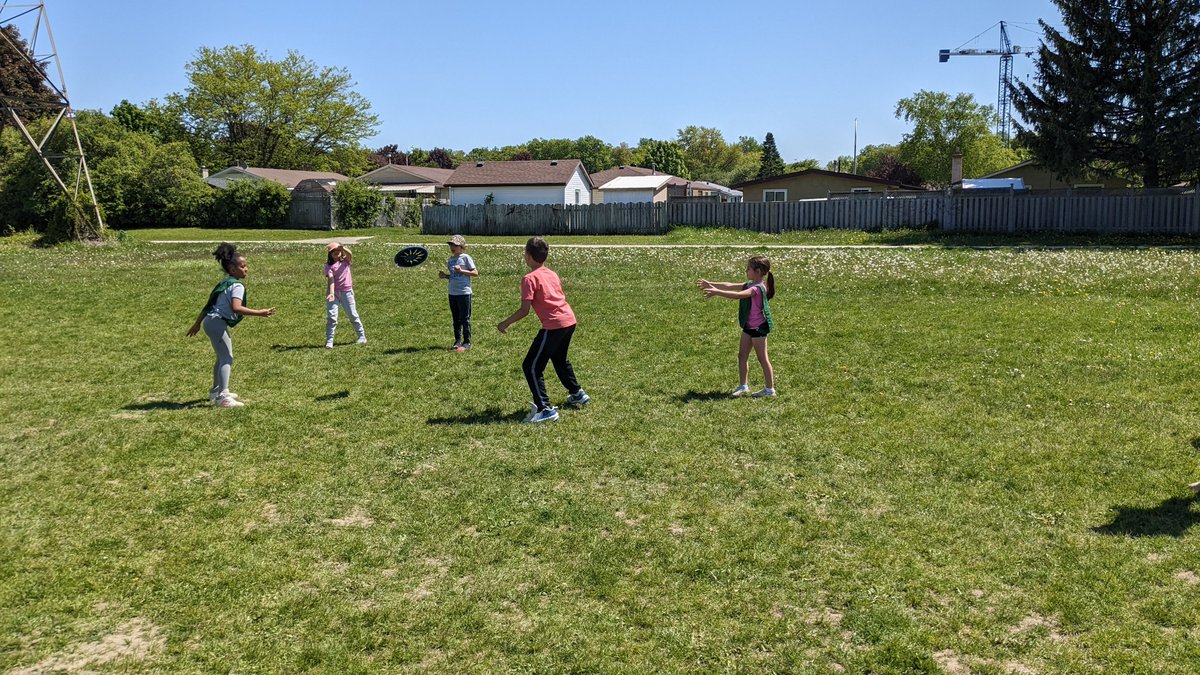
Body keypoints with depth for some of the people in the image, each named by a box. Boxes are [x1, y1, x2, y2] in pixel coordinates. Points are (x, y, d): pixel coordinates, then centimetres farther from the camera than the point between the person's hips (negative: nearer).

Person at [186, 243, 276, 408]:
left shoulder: (224, 283, 18)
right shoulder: (237, 285, -13)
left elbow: (209, 304, 23)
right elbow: (236, 308, -29)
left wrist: (197, 323, 29)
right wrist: (259, 313, -32)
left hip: (210, 321, 10)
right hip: (217, 322, -10)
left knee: (222, 357, 24)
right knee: (227, 358, -11)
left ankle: (216, 390, 39)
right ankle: (222, 397, -17)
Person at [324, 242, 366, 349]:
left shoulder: (345, 261, 3)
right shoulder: (329, 265, -2)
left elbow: (349, 253, -21)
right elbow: (330, 279, -16)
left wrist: (342, 248, -44)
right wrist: (331, 293, -30)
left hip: (346, 292, 1)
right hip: (333, 292, -1)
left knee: (353, 315, 9)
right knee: (331, 317, -6)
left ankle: (362, 336, 22)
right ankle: (329, 341, -1)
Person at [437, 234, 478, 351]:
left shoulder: (465, 258, -7)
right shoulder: (450, 259, 12)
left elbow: (475, 273, -9)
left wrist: (461, 270, -18)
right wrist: (444, 276, 0)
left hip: (464, 292, -6)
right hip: (452, 293, 6)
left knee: (465, 318, -1)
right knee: (455, 319, 11)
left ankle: (467, 342, 5)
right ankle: (457, 341, 18)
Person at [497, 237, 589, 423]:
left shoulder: (530, 278, -9)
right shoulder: (552, 274, 14)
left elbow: (524, 310, -14)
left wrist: (505, 323, -2)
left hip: (553, 326, -9)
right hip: (569, 320, 9)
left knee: (531, 367, -2)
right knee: (560, 359, 32)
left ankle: (545, 409, -8)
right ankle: (577, 394, 44)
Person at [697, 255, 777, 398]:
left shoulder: (758, 288, -22)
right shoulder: (750, 285, 7)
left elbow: (738, 295, -35)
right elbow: (730, 286, 12)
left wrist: (716, 292, -38)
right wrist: (711, 284, 9)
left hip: (758, 327, -9)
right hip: (748, 326, 9)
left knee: (762, 358, -1)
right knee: (742, 356, 11)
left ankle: (770, 389, 9)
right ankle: (743, 386, 19)